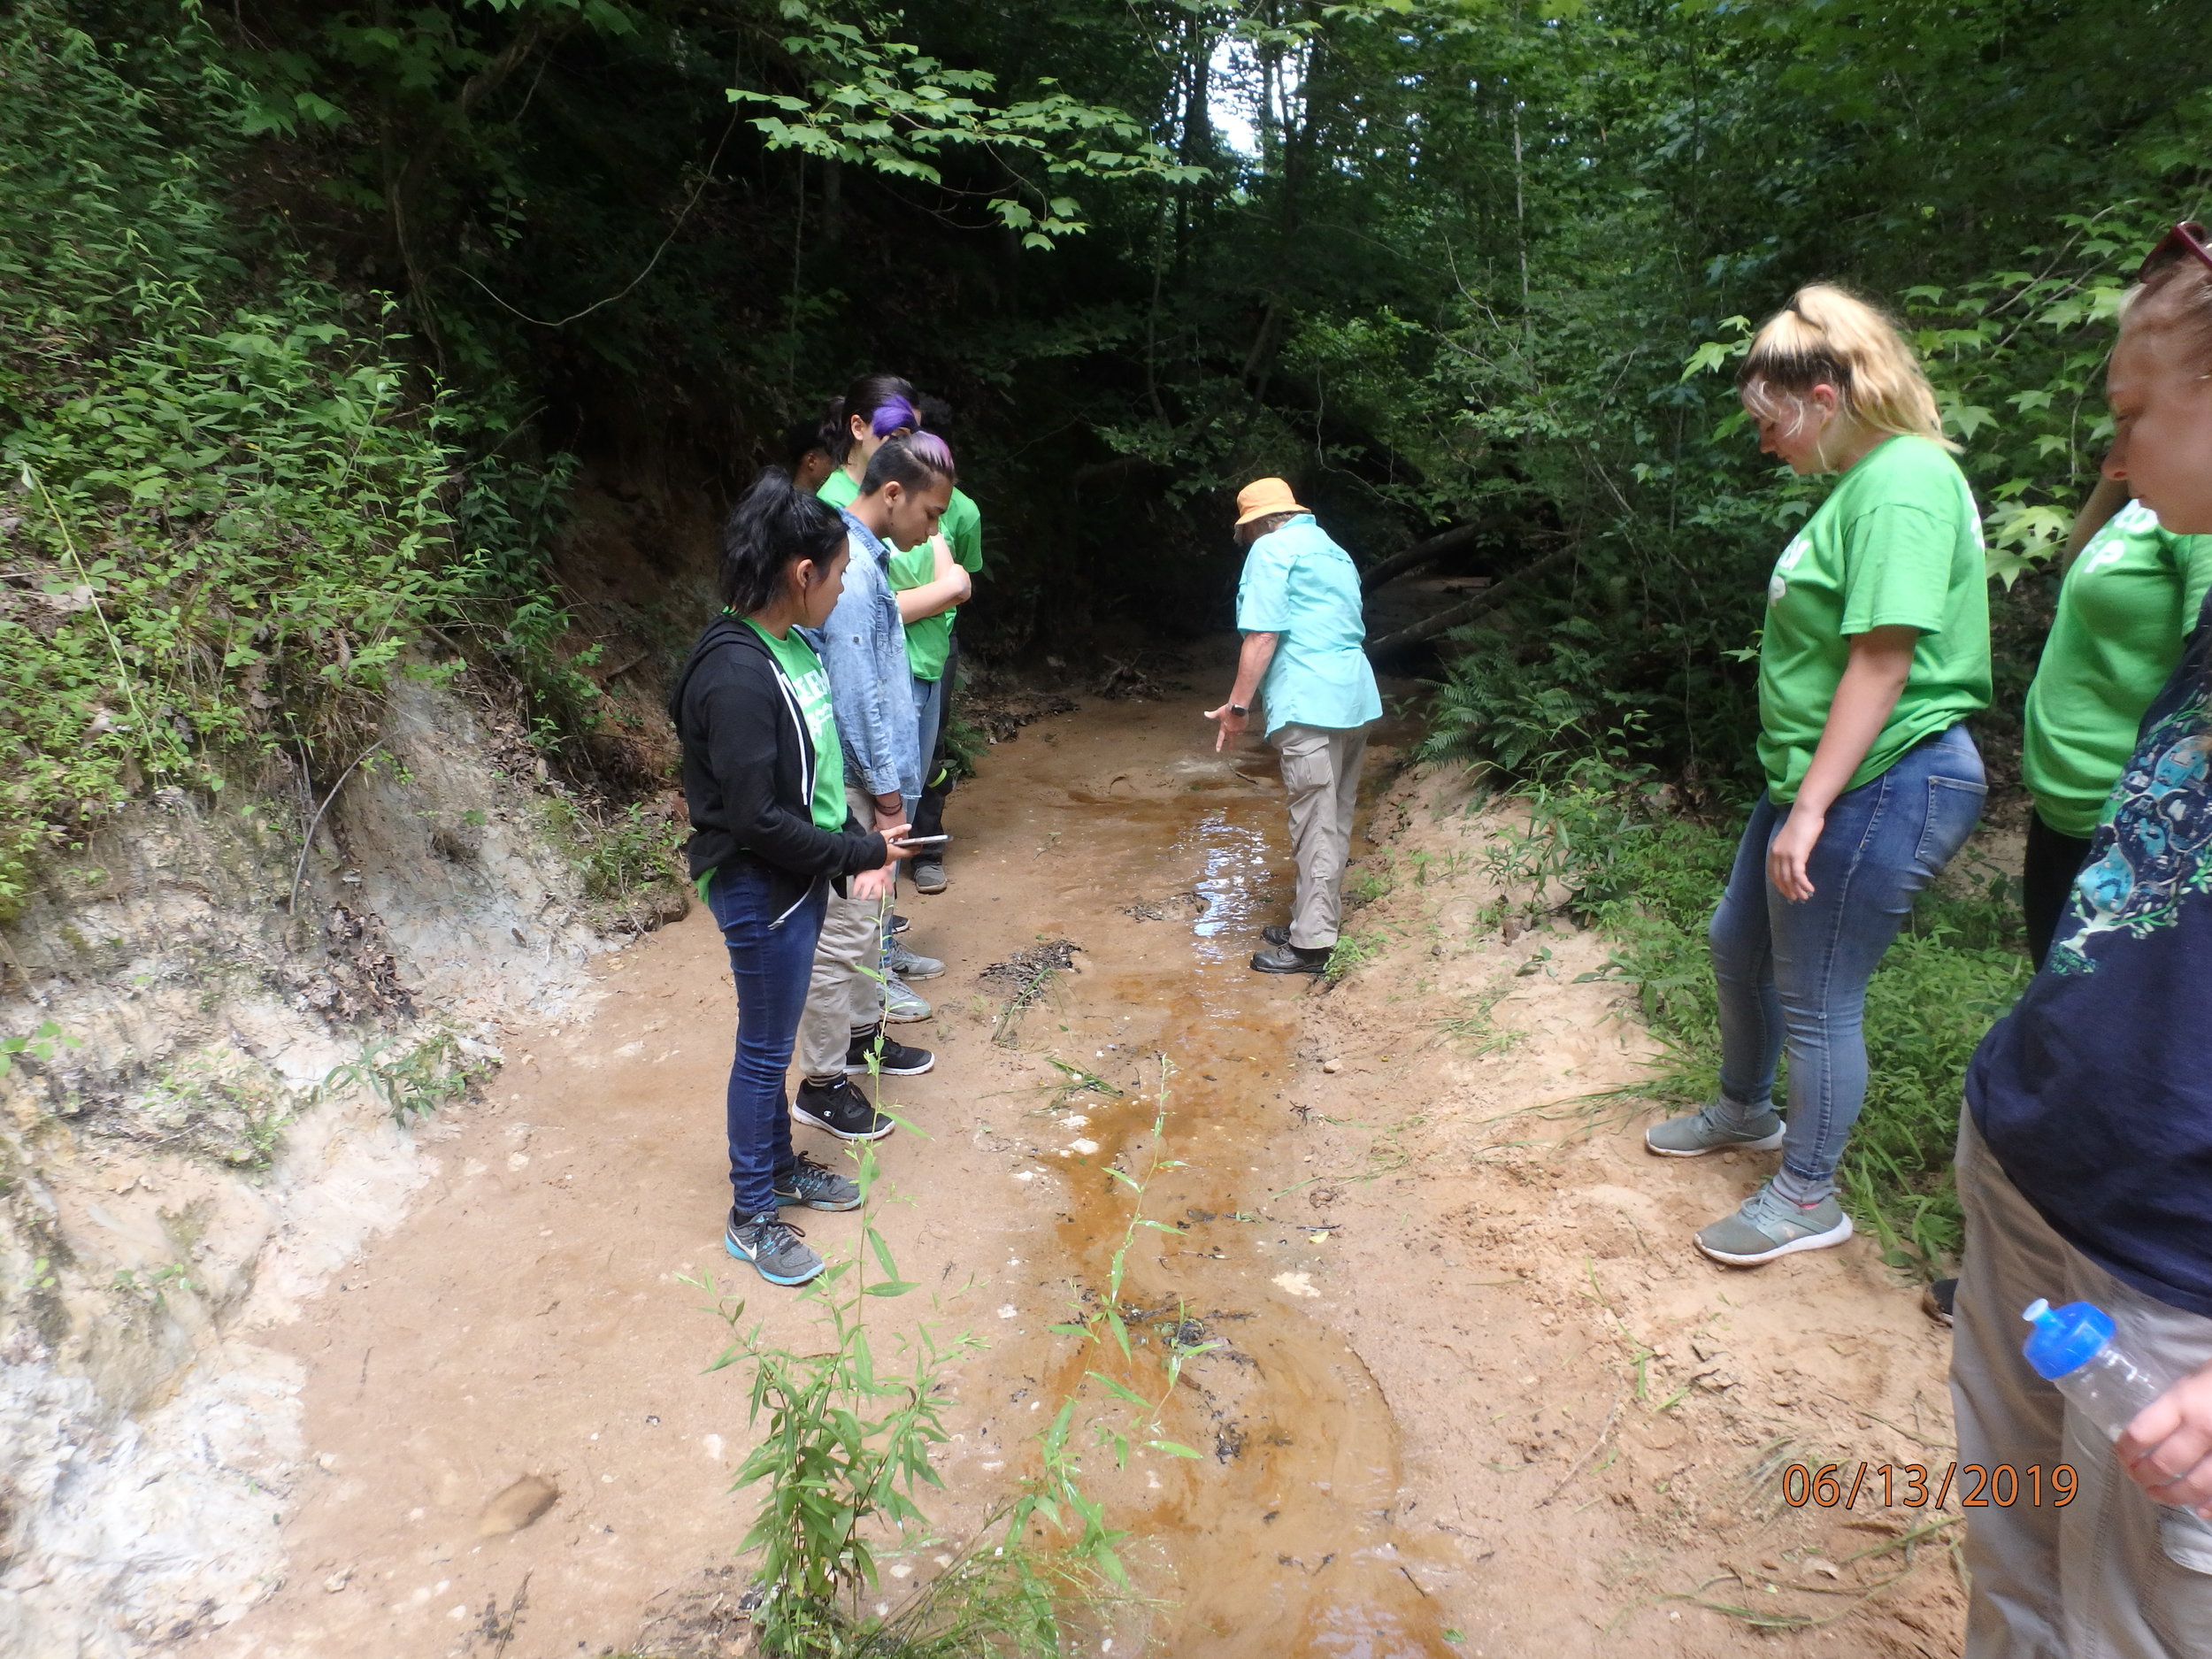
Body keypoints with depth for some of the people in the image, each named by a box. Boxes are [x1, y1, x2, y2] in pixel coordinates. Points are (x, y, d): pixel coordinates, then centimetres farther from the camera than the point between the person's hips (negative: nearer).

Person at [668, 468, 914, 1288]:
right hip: (759, 891, -9)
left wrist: (860, 846, -1)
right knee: (764, 1049, 6)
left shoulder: (793, 646, 3)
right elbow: (757, 819, -26)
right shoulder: (736, 674, -26)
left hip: (800, 881, 9)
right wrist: (858, 854, -16)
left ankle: (780, 1164, 41)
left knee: (774, 1040, 23)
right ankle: (751, 1216, 23)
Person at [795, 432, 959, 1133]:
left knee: (871, 913, 21)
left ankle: (861, 1033, 38)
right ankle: (821, 1083, 12)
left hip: (866, 777, 10)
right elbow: (857, 696, -22)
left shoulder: (864, 557, 10)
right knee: (844, 930, -1)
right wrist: (888, 799, -16)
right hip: (851, 784, -10)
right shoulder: (850, 569, -22)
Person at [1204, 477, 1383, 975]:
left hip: (1311, 706, -9)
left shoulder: (1271, 550, -4)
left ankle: (1310, 944, -1)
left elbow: (1262, 635, -14)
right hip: (1356, 701, 9)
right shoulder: (1334, 553, 23)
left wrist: (1237, 706, -10)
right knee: (1335, 821, 14)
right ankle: (1318, 920, 24)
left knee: (1315, 825, -6)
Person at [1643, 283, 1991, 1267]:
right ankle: (1745, 1111, 45)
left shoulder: (1903, 482, -19)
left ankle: (1806, 1199, 22)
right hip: (1816, 779, 10)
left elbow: (1884, 660, -25)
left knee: (1815, 1001, 3)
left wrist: (1810, 810, -24)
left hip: (1878, 790, -10)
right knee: (1738, 943, 23)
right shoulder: (1867, 478, 12)